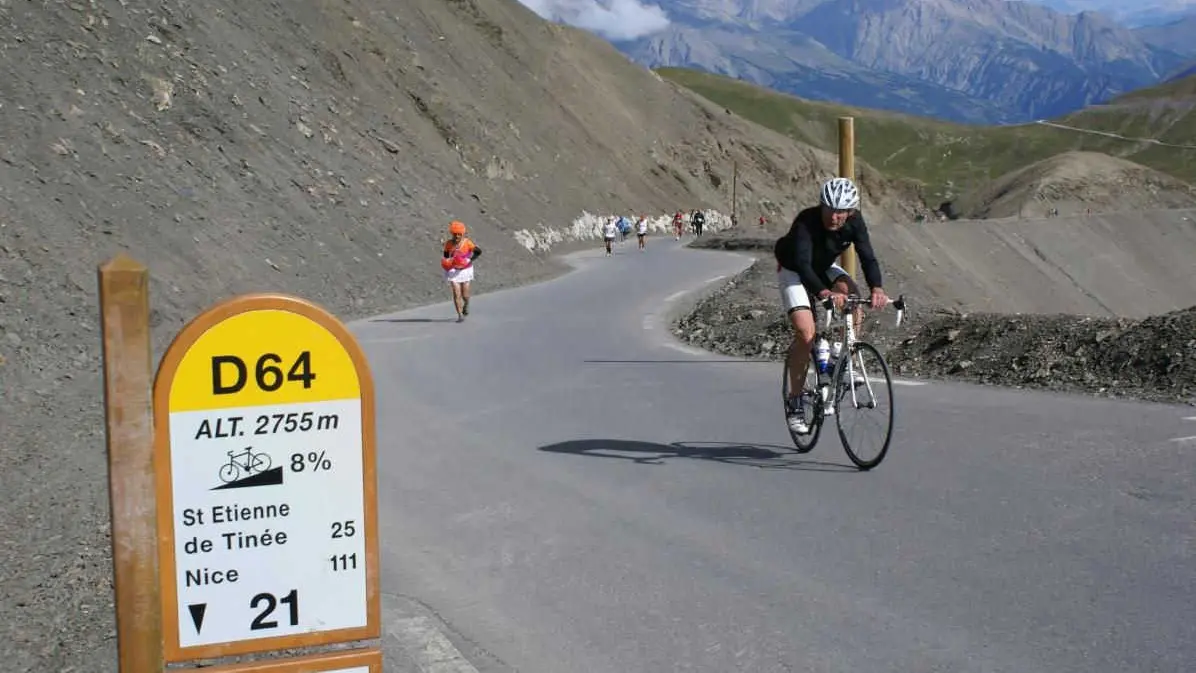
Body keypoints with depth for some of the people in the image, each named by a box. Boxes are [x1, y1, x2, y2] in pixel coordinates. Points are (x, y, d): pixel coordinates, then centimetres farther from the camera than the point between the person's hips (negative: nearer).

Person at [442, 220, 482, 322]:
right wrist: (445, 262, -14)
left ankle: (466, 305, 41)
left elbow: (478, 251, -16)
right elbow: (446, 255, 8)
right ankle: (460, 315, -4)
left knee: (465, 295, 4)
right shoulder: (448, 244, -7)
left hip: (465, 269, 0)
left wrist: (471, 259, -31)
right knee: (456, 294, -11)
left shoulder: (467, 242, -13)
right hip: (453, 271, 0)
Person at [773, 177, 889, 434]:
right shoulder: (806, 222, -34)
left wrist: (876, 288, -48)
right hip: (793, 271, -4)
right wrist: (824, 293, -61)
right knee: (805, 333, -20)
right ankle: (795, 405, -10)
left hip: (825, 268, 5)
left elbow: (867, 256, -29)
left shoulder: (854, 222, -21)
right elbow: (802, 264, -45)